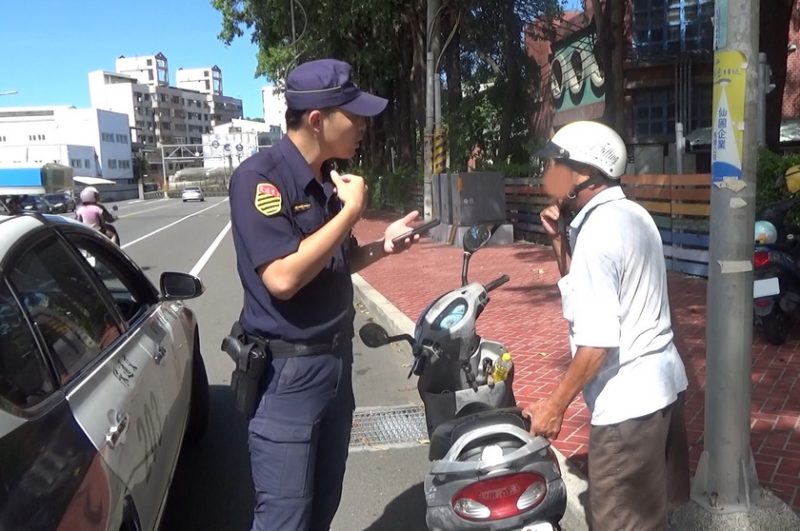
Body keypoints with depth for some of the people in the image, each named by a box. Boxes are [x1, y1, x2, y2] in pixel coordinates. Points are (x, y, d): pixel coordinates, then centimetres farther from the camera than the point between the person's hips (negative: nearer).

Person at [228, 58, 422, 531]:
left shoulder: (328, 178, 9)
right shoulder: (260, 177, -18)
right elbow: (283, 277, -28)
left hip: (336, 361, 8)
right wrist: (351, 211, -20)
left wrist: (384, 244, 1)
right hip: (287, 373, -8)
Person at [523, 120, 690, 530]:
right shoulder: (631, 214, 8)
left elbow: (597, 342, -24)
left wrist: (554, 406, -14)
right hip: (661, 380, 10)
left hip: (626, 399, -9)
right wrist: (559, 239, 5)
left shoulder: (597, 231, -22)